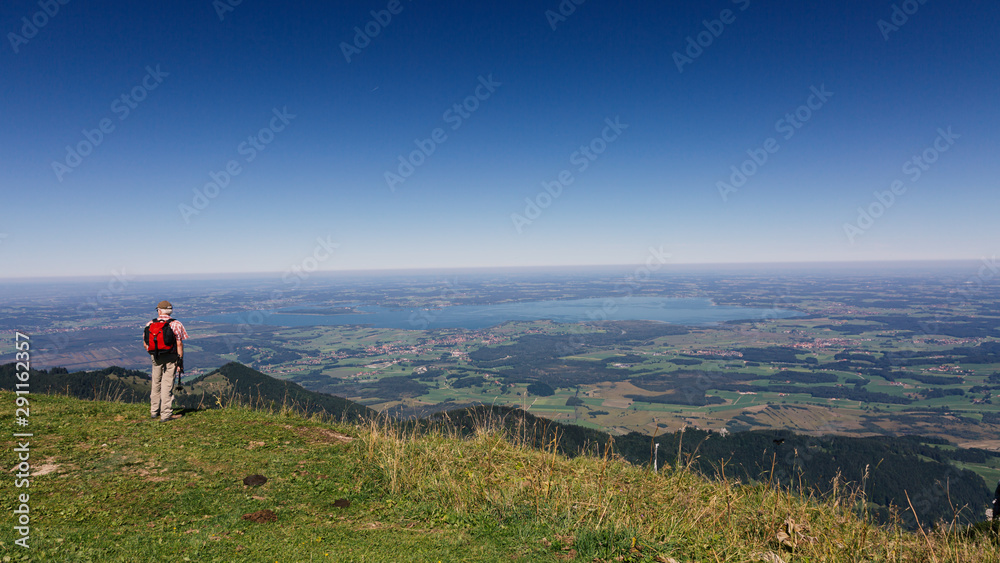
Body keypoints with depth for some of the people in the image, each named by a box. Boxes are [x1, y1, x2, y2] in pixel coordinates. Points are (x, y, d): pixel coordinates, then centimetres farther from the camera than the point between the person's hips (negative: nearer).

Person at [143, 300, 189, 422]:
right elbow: (179, 344, -11)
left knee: (156, 384, 18)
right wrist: (181, 361, -6)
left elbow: (145, 344, 10)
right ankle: (166, 415, 0)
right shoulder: (176, 324, -8)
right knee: (167, 385, -1)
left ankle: (154, 411, 29)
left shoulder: (150, 324, 4)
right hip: (170, 358, -4)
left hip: (155, 357, 4)